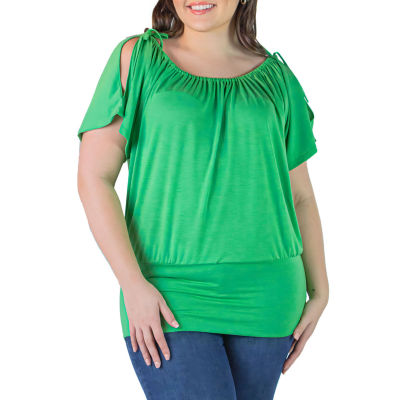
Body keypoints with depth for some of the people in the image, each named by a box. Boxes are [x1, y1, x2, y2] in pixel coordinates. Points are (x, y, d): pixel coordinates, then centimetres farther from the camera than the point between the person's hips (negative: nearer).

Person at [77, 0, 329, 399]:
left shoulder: (275, 78, 9)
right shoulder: (137, 58, 2)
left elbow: (299, 195, 15)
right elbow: (93, 176, -4)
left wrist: (319, 293, 9)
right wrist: (132, 285, -14)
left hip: (263, 299, 3)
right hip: (168, 299, -3)